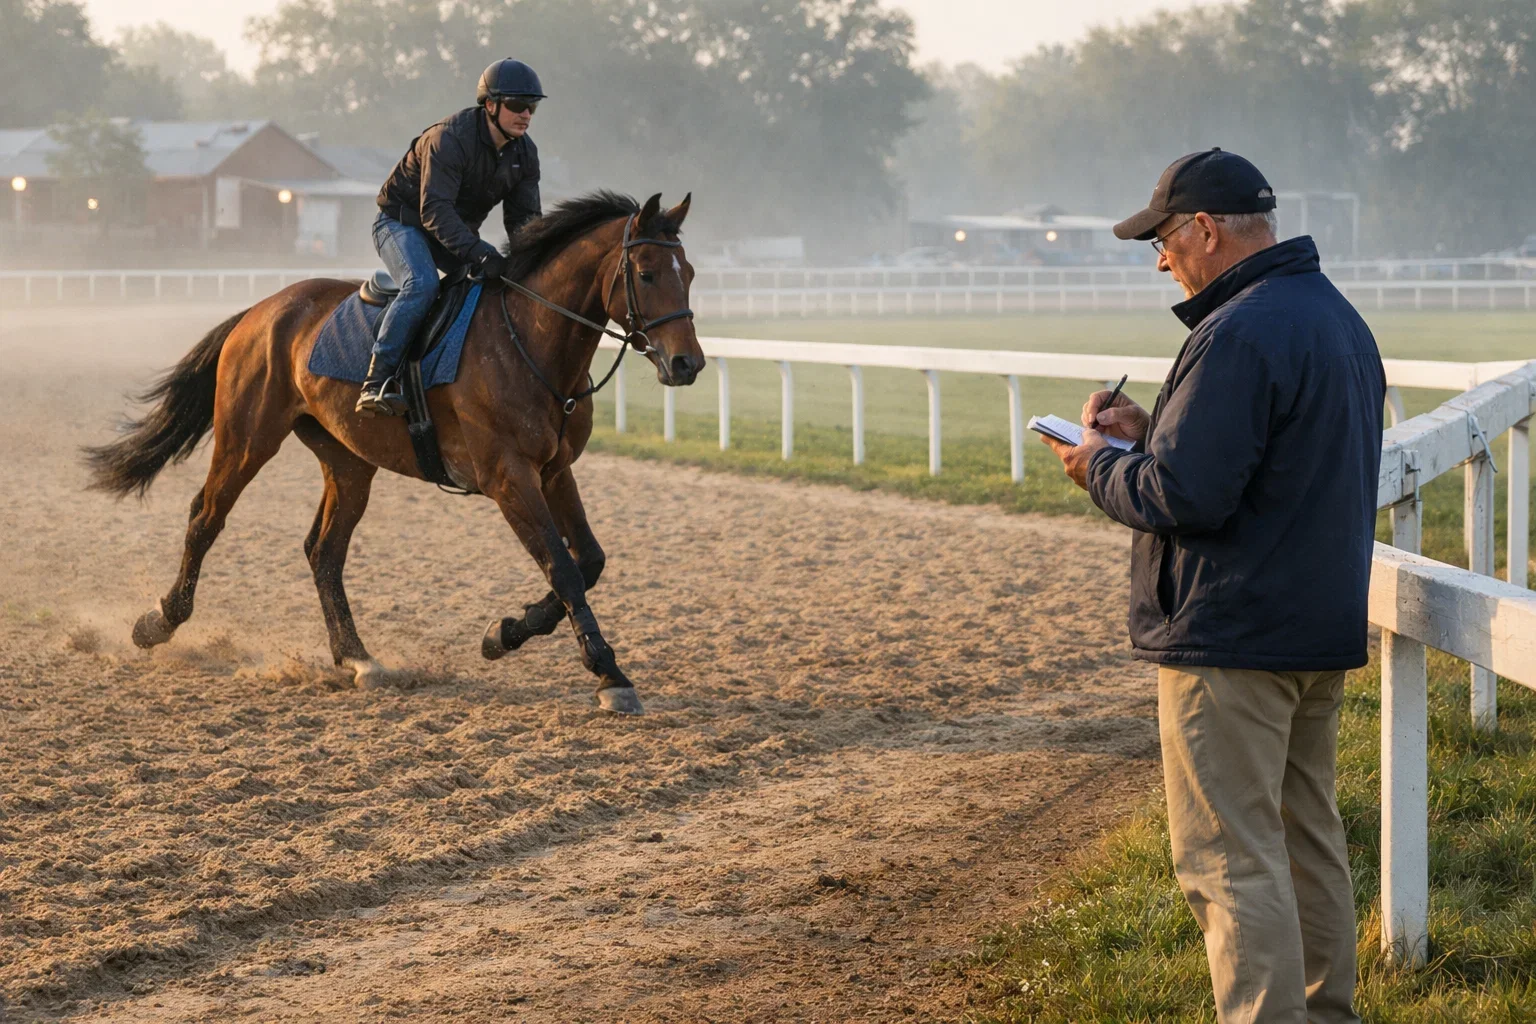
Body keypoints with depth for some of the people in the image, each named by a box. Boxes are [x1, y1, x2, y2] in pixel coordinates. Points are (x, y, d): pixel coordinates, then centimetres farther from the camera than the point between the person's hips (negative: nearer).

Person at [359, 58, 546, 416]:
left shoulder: (524, 152, -4)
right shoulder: (449, 139, -27)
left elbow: (523, 218, -1)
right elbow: (435, 211, -35)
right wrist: (477, 251, -47)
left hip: (460, 232, 8)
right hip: (403, 222, -8)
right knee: (422, 285, -33)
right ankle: (377, 382, -34)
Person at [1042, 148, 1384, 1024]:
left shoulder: (1240, 335, -20)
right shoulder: (1339, 318, 13)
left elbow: (1185, 498, -24)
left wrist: (1101, 465, -5)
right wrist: (1150, 432, 15)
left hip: (1233, 640, -10)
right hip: (1325, 629, 10)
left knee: (1232, 861, -6)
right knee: (1308, 840, 18)